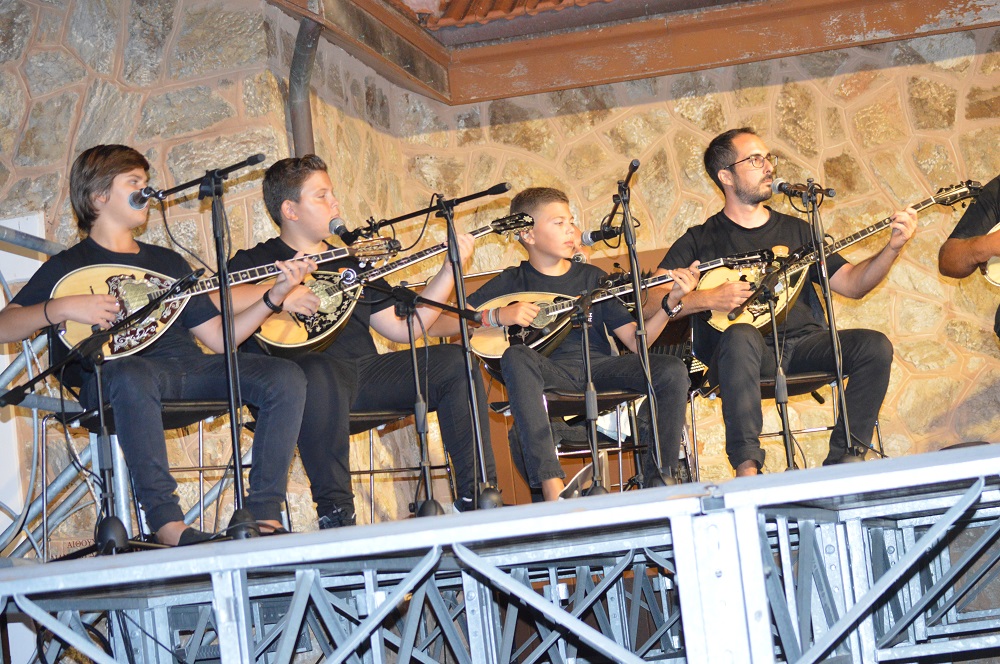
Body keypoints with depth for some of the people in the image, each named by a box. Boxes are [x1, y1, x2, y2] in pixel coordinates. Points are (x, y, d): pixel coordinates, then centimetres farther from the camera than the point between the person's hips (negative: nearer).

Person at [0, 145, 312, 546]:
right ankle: (167, 522, -40)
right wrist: (61, 308, -16)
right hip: (117, 371, -5)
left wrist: (274, 296, 8)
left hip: (187, 370, 6)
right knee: (133, 377, -42)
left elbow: (218, 337, 20)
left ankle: (264, 514, -23)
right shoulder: (68, 266, 12)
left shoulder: (168, 261, 27)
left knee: (286, 377, -16)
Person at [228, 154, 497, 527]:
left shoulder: (351, 263, 27)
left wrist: (450, 270, 16)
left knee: (455, 364, -9)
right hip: (306, 368, -6)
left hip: (366, 371, 6)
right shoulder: (256, 262, 9)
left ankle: (477, 497, -13)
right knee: (320, 376, -41)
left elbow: (402, 328, 22)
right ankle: (335, 512, -34)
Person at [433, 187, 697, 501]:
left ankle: (659, 477, -15)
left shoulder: (593, 277, 17)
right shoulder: (512, 282, 10)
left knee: (672, 370, -22)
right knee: (516, 356, -37)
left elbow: (636, 340, 10)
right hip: (547, 371, -2)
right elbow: (440, 324, 2)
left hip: (599, 368, 2)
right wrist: (498, 316, -12)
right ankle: (552, 487, -45)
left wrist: (671, 302, -4)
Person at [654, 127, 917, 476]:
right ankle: (747, 467, -41)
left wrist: (893, 247, 1)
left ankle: (841, 465, -18)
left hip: (803, 343, 4)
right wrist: (706, 299, -15)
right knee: (741, 337, -39)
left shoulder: (796, 230, 21)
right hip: (739, 353, -4)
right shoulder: (701, 240, 8)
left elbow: (852, 284, 15)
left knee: (874, 346, -20)